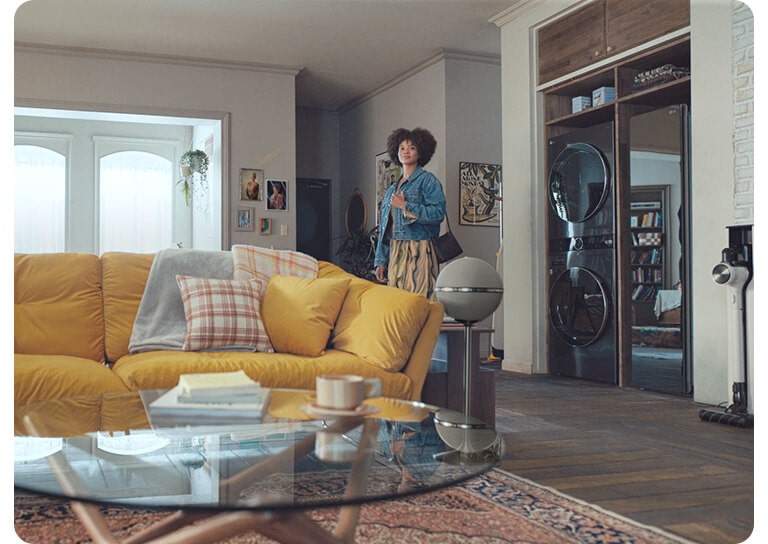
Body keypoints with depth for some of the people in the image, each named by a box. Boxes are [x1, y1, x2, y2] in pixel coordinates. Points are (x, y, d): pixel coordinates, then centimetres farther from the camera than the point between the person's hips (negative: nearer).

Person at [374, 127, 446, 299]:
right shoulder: (392, 188, 20)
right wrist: (380, 262, 14)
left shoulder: (428, 180, 0)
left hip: (418, 252, -6)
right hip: (394, 254, 7)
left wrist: (405, 206, -13)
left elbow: (438, 212, -15)